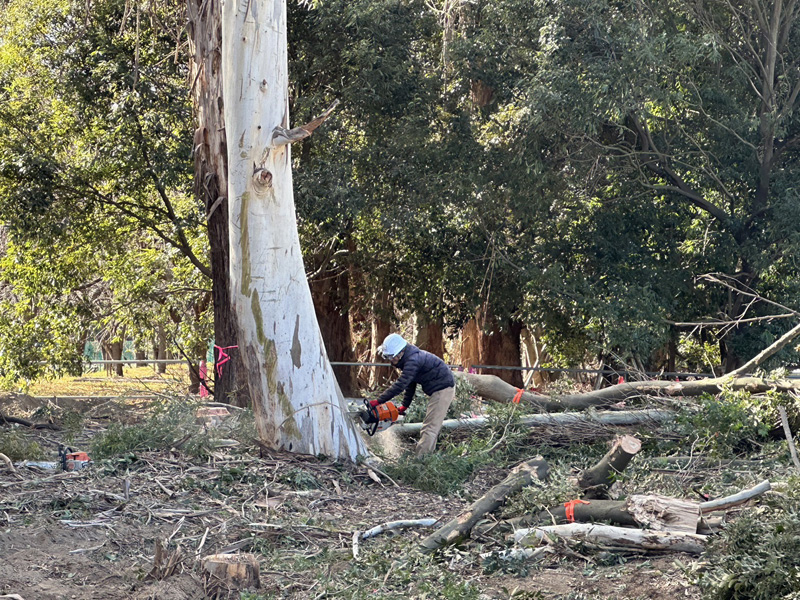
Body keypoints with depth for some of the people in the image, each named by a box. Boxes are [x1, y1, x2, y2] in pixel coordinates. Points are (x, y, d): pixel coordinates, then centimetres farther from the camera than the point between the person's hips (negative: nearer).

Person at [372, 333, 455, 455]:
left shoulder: (413, 360, -25)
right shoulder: (409, 358, 8)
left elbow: (400, 384, -29)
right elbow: (410, 384, 16)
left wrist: (378, 401, -27)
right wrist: (405, 405, 14)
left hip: (443, 389, -11)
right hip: (438, 390, 11)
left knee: (430, 428, -12)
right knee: (432, 426, 14)